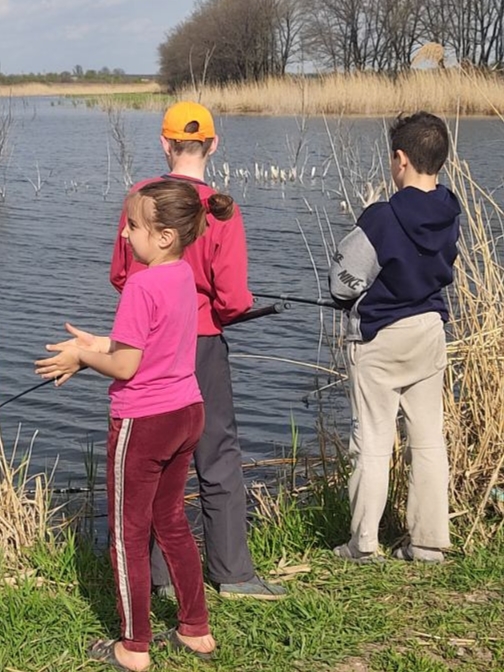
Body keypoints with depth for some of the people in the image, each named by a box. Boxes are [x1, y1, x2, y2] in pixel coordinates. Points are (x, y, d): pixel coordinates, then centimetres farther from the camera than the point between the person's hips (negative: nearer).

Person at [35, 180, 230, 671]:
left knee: (129, 535, 6)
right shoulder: (184, 275, 3)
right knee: (172, 523, 20)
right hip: (186, 412, 8)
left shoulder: (141, 286, -22)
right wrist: (96, 344, 10)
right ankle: (196, 631, 28)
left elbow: (125, 366, -20)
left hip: (143, 423, -8)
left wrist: (82, 357, -3)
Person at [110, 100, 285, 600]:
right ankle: (232, 572, 12)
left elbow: (120, 275, 8)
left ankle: (161, 574, 17)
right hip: (200, 347, -3)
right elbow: (232, 299, -16)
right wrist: (216, 313, 6)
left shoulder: (140, 198, -2)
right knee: (218, 461, 7)